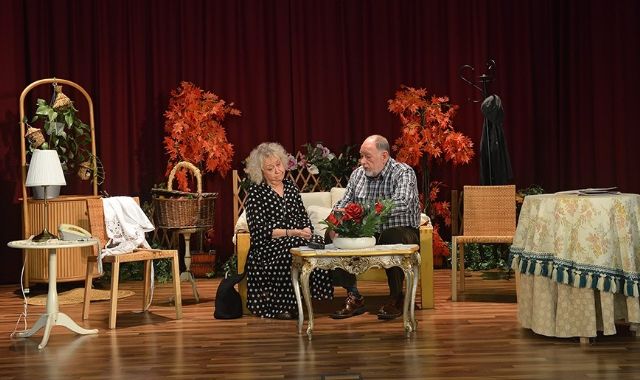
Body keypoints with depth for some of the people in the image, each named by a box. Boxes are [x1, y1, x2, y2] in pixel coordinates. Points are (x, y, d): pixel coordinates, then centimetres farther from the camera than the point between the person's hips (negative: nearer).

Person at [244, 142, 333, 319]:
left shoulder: (291, 187, 18)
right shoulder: (255, 193, 0)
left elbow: (303, 217, 17)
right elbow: (260, 230, -8)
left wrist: (307, 230, -8)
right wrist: (291, 232, -18)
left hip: (296, 240, 5)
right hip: (266, 246, -5)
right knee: (291, 249, -36)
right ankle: (281, 306, -27)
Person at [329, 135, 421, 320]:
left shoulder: (403, 173, -10)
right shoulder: (357, 174, 10)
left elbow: (401, 204, -28)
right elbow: (343, 202, 11)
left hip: (401, 231, -5)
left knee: (392, 237, -40)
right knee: (333, 235, -17)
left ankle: (396, 298, -18)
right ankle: (353, 297, -8)